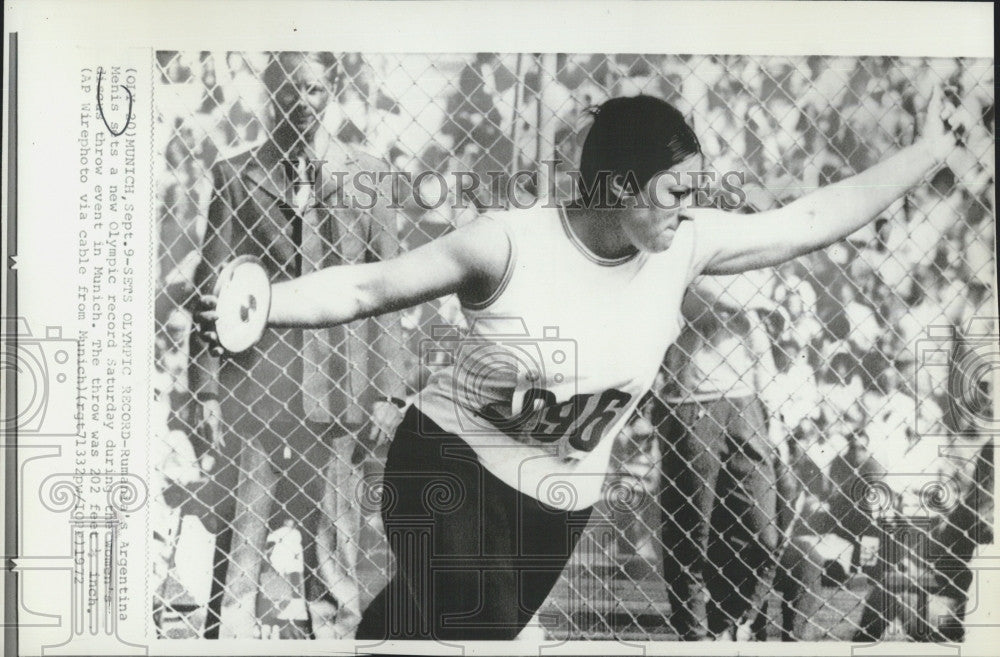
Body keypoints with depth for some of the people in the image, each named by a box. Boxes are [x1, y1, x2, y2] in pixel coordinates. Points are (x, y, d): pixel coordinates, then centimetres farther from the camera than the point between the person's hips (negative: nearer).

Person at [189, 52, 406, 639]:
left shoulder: (369, 174, 5)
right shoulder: (235, 174, 5)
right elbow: (212, 287, 5)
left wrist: (388, 392, -1)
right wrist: (206, 388, -1)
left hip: (339, 389, 0)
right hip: (252, 382, 0)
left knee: (333, 540, 8)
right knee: (240, 540, 5)